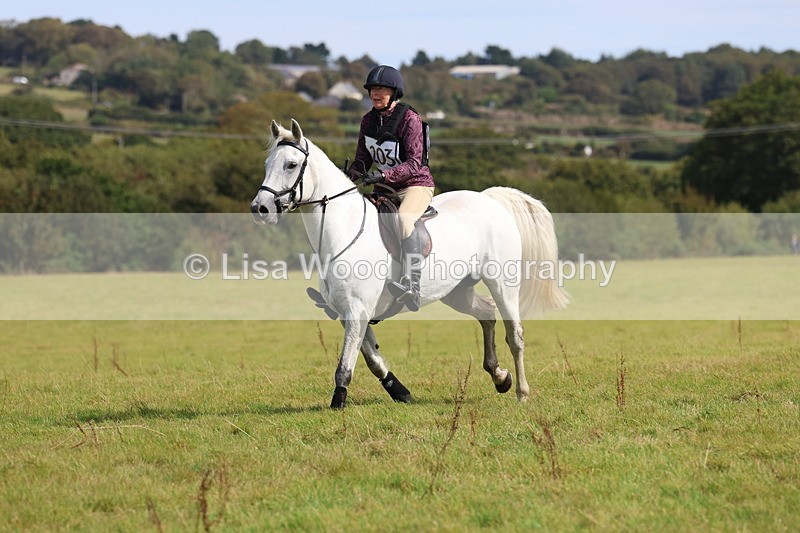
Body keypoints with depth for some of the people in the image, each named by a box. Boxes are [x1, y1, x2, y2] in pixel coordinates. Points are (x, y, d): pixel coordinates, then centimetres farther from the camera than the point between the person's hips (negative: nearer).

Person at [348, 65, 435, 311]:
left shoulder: (409, 118, -15)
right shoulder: (369, 120, 6)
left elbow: (414, 163, -21)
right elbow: (363, 157, 14)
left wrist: (383, 175, -33)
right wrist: (353, 174, -9)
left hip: (416, 184, -8)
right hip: (386, 187, 8)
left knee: (403, 219, -37)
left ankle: (411, 287, -49)